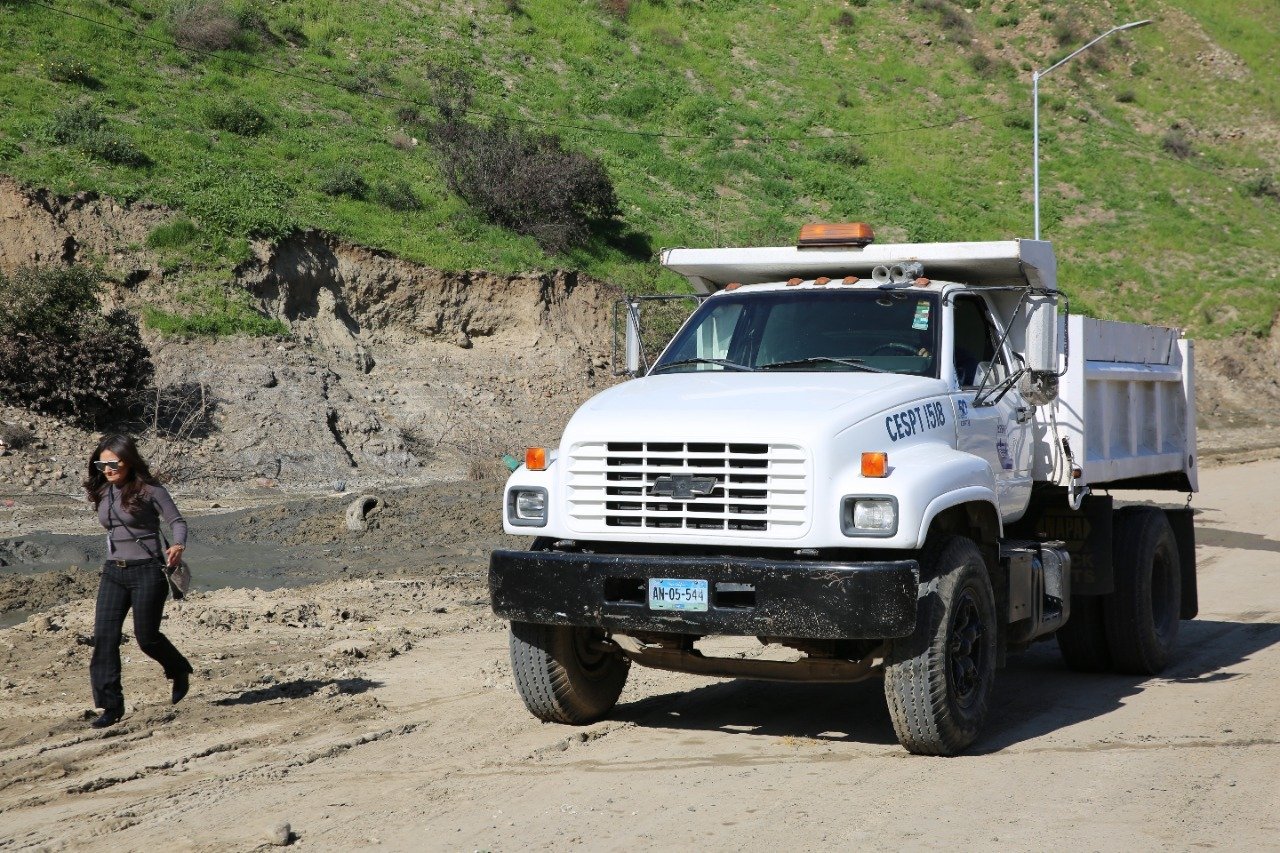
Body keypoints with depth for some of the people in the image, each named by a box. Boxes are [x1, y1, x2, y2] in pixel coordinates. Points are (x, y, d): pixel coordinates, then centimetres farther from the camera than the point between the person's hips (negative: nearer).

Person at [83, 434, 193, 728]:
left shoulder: (149, 490, -9)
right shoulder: (103, 493, 9)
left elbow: (177, 521, -10)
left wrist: (178, 545, -30)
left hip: (147, 571, -6)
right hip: (113, 572, 6)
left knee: (147, 637, 0)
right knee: (104, 635, -8)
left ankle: (179, 672, 32)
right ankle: (111, 705, -4)